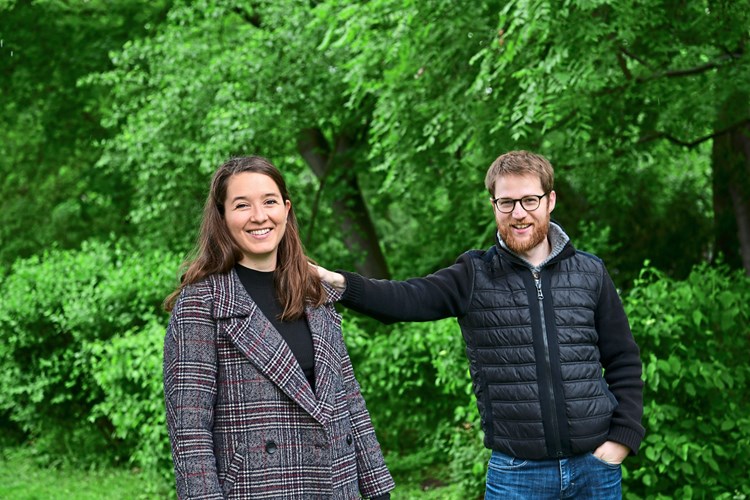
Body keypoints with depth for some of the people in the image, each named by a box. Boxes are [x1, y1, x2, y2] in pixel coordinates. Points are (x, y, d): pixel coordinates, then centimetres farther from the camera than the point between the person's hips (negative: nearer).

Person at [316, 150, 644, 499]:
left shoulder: (590, 274, 4)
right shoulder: (475, 277, -1)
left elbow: (623, 361, 9)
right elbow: (406, 299, -17)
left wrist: (624, 436, -1)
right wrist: (341, 283, -34)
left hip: (596, 469, 2)